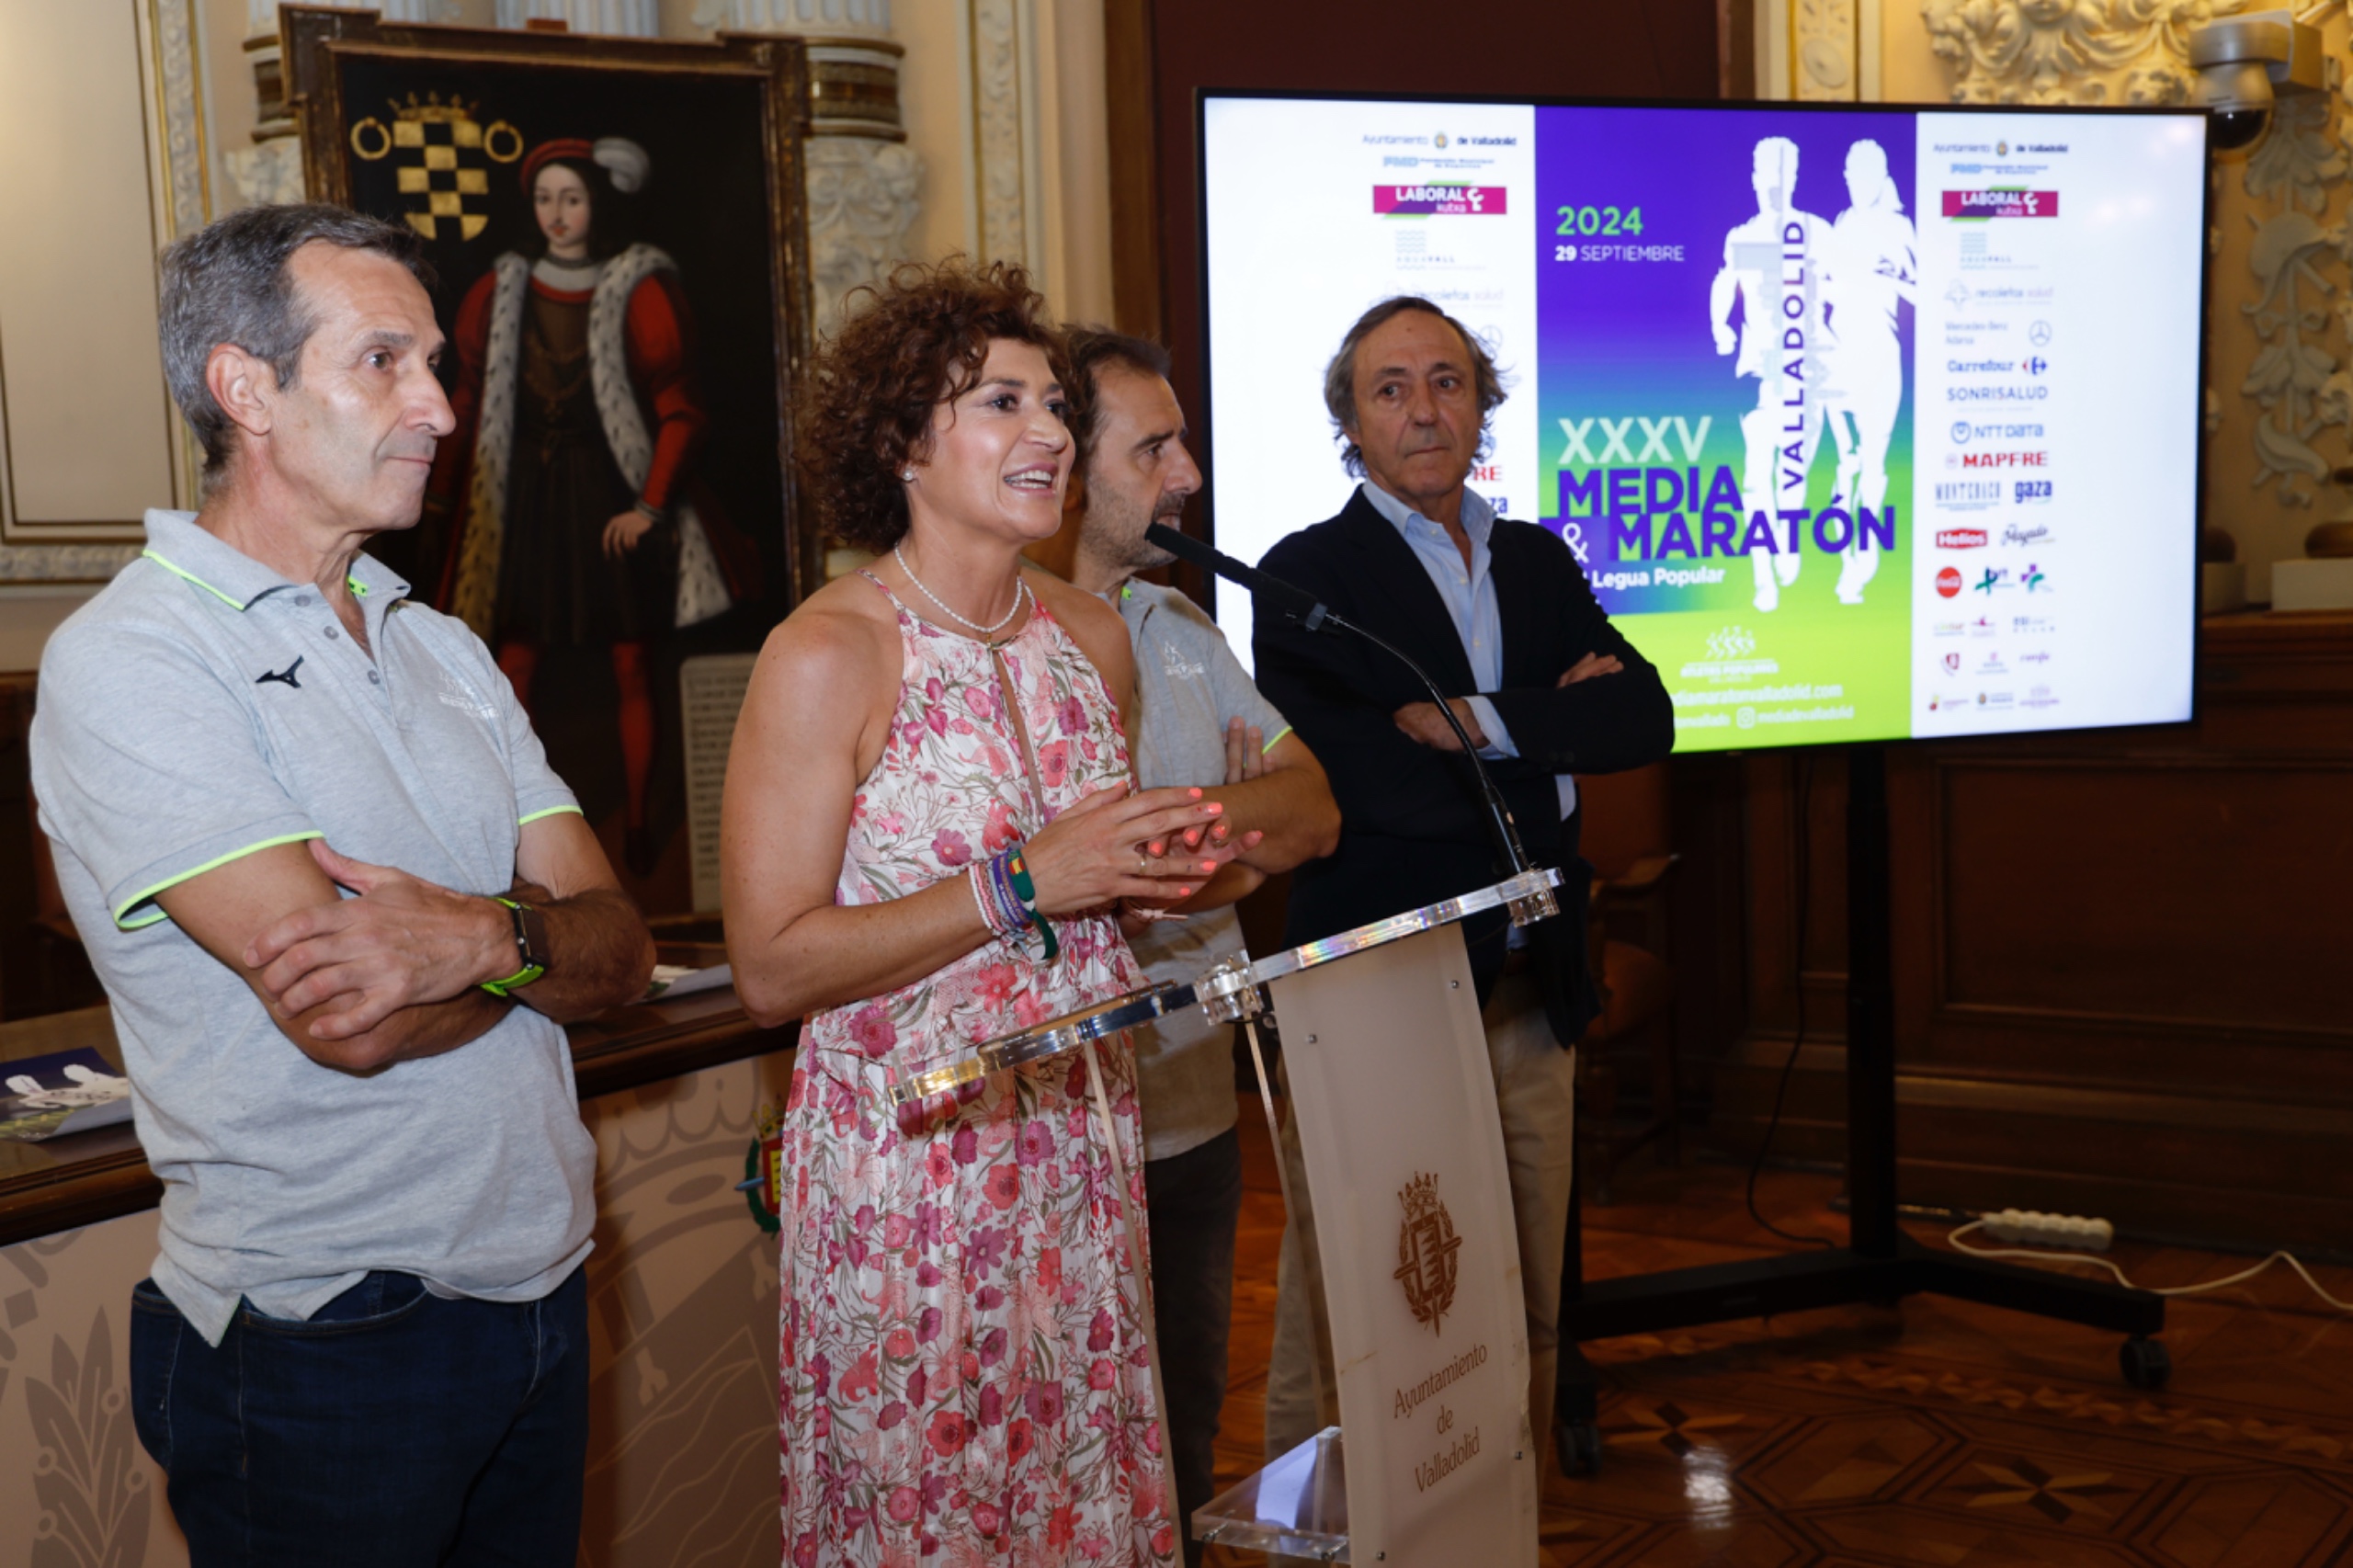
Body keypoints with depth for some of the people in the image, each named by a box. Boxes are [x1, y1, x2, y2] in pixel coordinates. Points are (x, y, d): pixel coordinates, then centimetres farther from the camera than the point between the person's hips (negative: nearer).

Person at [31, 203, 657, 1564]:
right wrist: (536, 934, -5)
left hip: (541, 1293, 7)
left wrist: (478, 932, -21)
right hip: (325, 1341, -6)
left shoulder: (446, 652, 11)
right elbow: (341, 1019, -23)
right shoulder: (126, 662, -13)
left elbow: (624, 953, 1)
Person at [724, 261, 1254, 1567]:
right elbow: (771, 970, -17)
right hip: (907, 1157, -6)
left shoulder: (1093, 637, 7)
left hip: (1081, 1138, 6)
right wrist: (1021, 886, -20)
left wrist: (1167, 866, -1)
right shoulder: (826, 655, -14)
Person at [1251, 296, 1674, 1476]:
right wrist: (1549, 743, -11)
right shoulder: (1305, 576, -5)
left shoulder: (1540, 561, 12)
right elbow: (1355, 780, -19)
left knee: (1526, 1326, 15)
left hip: (1527, 1008, 6)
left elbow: (1644, 720, -1)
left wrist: (1474, 719, -15)